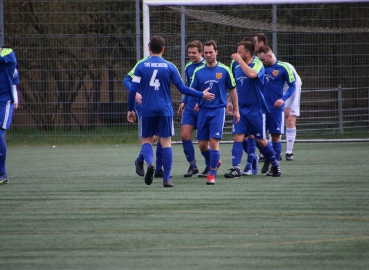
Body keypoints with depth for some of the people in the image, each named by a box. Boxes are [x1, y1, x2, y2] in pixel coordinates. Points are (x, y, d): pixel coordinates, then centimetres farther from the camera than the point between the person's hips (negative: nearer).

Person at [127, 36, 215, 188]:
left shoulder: (141, 66, 0)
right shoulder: (169, 67, -1)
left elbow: (133, 90, -1)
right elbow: (182, 88, -1)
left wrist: (130, 109, 10)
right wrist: (202, 95, 10)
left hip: (147, 111, 0)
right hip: (165, 110, 0)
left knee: (146, 140, 12)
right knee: (166, 142, 4)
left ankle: (150, 163, -19)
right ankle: (166, 179, 1)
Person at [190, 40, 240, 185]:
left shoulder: (224, 70, 0)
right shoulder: (198, 71, 6)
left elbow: (232, 90, 7)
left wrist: (236, 110, 8)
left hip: (218, 109, -3)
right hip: (203, 110, 3)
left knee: (214, 141, -13)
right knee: (202, 144, 5)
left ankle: (212, 174, -4)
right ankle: (215, 162, 33)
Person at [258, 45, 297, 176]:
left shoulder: (283, 68, -6)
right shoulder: (261, 67, 6)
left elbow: (292, 86, -4)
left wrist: (283, 99, -16)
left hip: (276, 107, -4)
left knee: (276, 136, -1)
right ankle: (266, 160, 23)